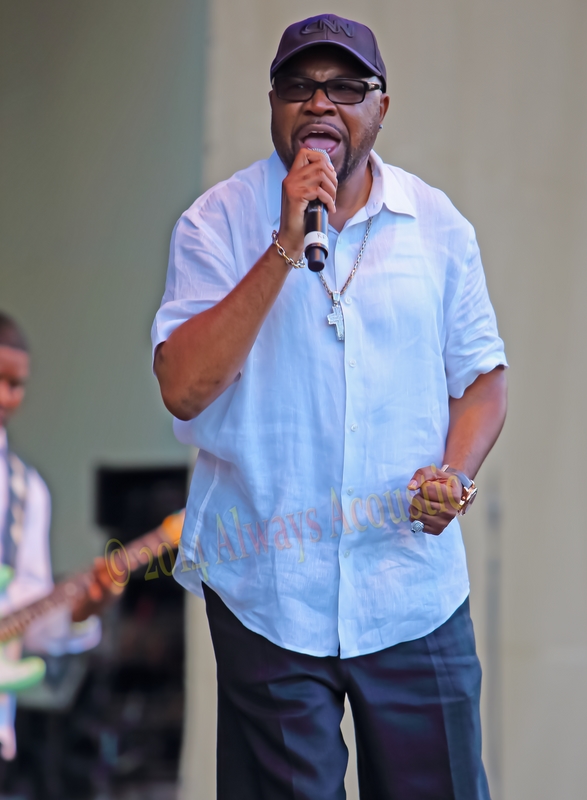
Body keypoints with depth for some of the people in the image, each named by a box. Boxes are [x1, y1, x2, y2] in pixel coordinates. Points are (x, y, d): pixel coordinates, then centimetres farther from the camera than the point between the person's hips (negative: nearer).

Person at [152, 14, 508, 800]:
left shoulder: (436, 224, 6)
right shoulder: (218, 224, -3)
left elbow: (481, 377, 13)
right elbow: (183, 389, -15)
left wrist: (455, 476, -8)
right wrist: (286, 247, -19)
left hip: (414, 583, 2)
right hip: (268, 588, -2)